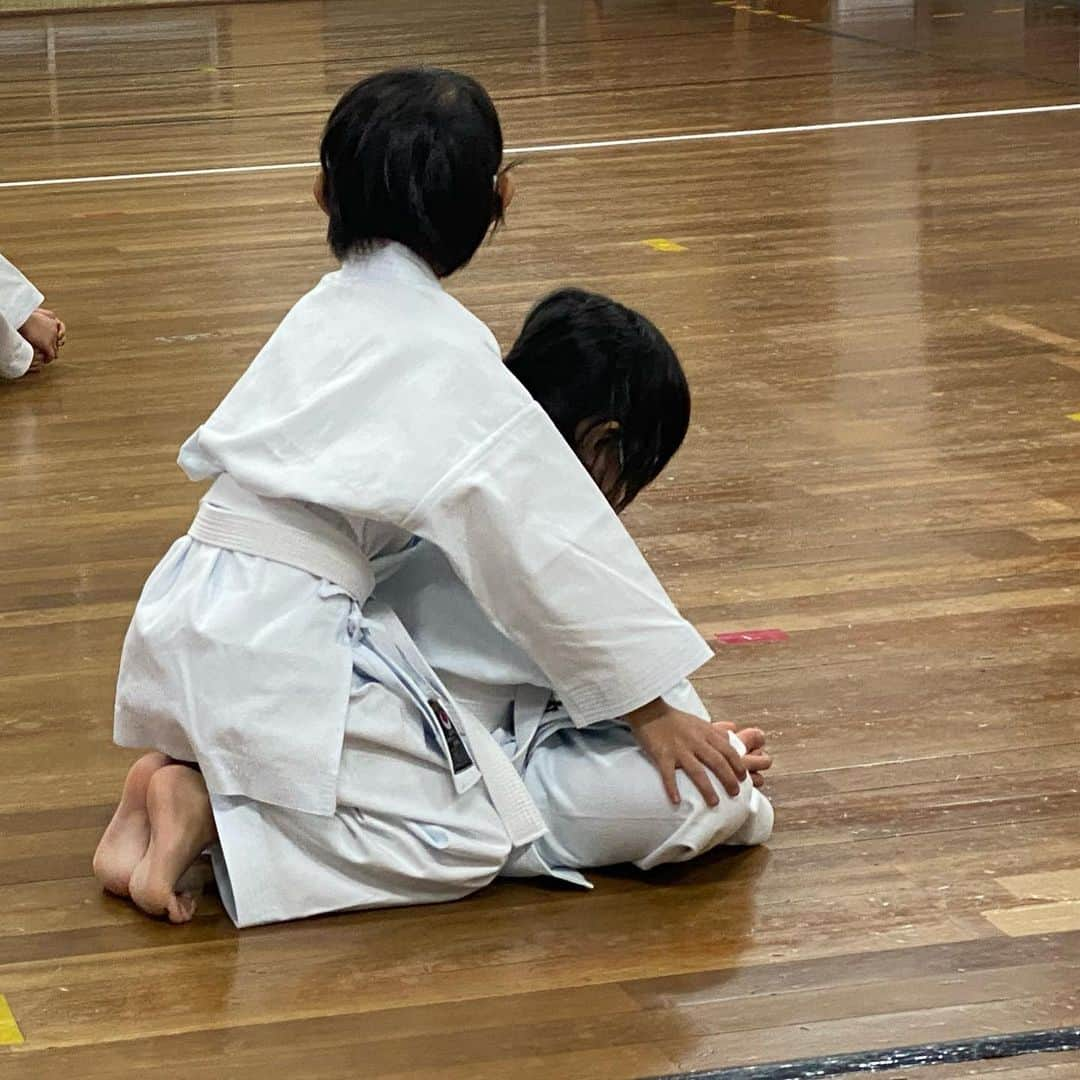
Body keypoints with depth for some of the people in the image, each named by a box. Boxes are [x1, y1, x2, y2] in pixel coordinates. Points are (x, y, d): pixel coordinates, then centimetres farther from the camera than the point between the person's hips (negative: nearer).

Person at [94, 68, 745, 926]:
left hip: (188, 620, 8)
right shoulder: (443, 350, -10)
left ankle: (186, 779, 6)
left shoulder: (329, 311, 15)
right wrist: (650, 709, -6)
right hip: (280, 644, -8)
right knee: (469, 839, -4)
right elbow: (549, 538, -11)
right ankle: (207, 815, -11)